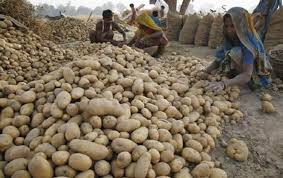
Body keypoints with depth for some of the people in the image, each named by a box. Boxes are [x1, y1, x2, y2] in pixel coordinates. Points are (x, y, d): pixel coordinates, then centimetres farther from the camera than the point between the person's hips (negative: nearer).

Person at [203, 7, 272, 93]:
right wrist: (206, 71, -28)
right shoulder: (230, 40, -9)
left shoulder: (249, 43, -30)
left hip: (258, 78, -7)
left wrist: (223, 84, -55)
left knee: (235, 53, -29)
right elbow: (218, 60, -8)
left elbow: (247, 76, -39)